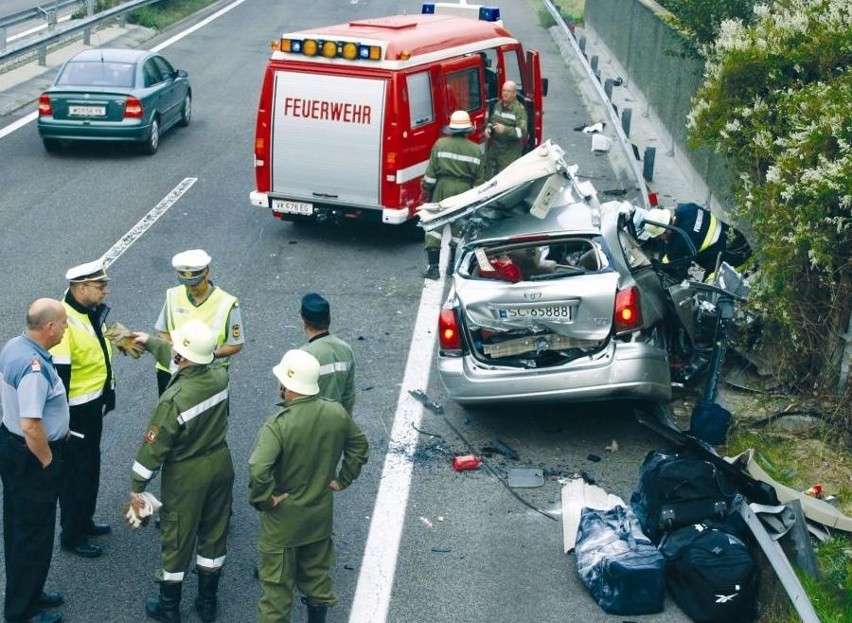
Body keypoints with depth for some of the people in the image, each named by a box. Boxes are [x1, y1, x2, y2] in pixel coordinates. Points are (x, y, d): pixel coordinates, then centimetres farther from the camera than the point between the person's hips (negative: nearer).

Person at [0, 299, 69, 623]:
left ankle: (27, 593, 40)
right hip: (30, 456, -10)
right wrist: (47, 460, -16)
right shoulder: (35, 368, -31)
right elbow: (31, 426, -32)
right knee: (34, 534, 6)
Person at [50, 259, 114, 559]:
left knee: (91, 465, 22)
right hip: (76, 409, -9)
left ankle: (84, 521, 40)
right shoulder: (64, 321, -28)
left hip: (94, 403, 9)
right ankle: (71, 535, 21)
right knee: (75, 471, 6)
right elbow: (58, 374, -25)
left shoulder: (92, 312, 0)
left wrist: (108, 394, 20)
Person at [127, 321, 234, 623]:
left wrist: (137, 486, -7)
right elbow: (186, 360, 12)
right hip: (221, 464, 6)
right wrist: (151, 343, 23)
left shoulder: (174, 399, -30)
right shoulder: (220, 375, -11)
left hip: (187, 475, -6)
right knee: (214, 535, 19)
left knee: (177, 541, 13)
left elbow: (154, 446, -20)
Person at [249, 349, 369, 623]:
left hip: (283, 519, -5)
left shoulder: (279, 424, -27)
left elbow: (258, 470, -37)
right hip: (322, 515, 5)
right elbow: (360, 446, 7)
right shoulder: (337, 413, -9)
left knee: (277, 584, 9)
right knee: (317, 574, 23)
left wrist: (264, 499, -21)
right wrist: (342, 480, 11)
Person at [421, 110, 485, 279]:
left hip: (442, 189, -2)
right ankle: (454, 264, 18)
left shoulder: (440, 144, -6)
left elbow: (431, 171, -5)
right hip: (464, 191, 2)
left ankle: (433, 266, -2)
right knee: (459, 227, 14)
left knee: (435, 226, 4)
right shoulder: (476, 150, 0)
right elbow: (479, 178, 4)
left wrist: (426, 189, 5)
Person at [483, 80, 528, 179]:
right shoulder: (498, 105, 9)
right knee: (489, 177, 14)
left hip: (509, 152, -7)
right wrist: (488, 128, 3)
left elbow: (522, 132, -21)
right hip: (493, 148, 7)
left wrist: (505, 130, -32)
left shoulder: (519, 109, -13)